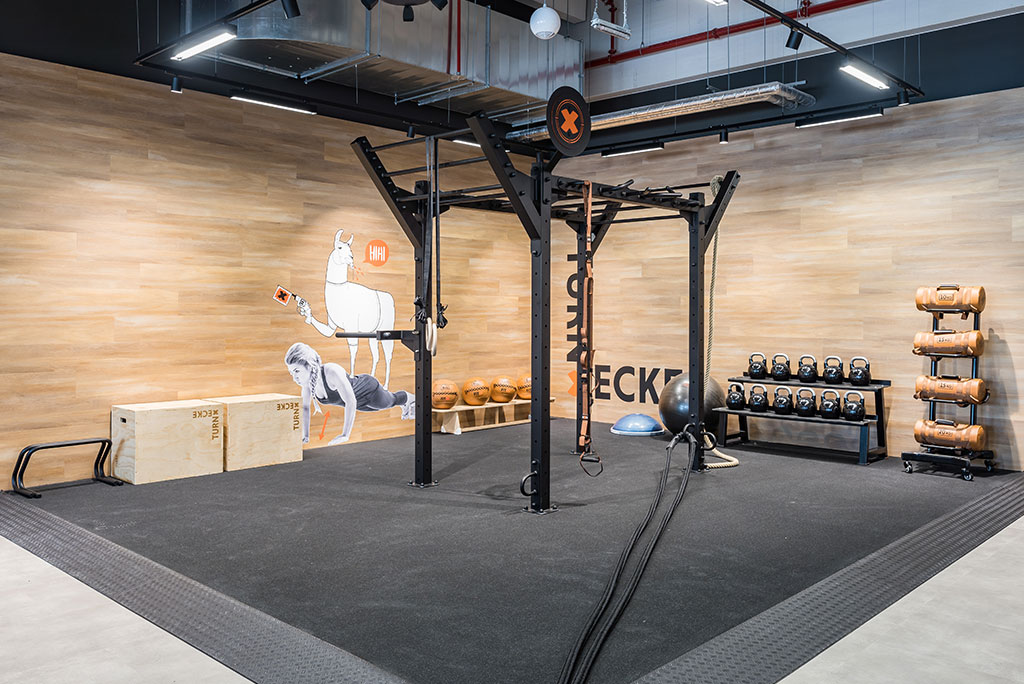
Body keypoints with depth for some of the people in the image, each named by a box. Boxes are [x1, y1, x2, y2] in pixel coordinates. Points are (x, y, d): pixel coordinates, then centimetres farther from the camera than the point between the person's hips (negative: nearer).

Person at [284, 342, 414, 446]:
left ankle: (410, 398, 63)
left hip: (369, 389, -6)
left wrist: (345, 435, -50)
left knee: (391, 400, 28)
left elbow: (351, 402, -49)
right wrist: (305, 436, -16)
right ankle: (405, 406, 68)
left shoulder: (332, 372, -46)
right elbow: (305, 407, -11)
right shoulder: (306, 378, -24)